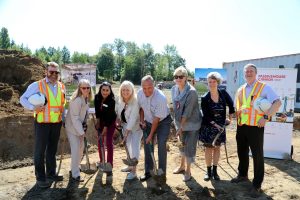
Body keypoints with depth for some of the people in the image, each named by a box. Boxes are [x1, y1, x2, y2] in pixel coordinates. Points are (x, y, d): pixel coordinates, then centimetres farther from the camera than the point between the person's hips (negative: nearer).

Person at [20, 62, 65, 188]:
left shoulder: (62, 87, 8)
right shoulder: (37, 85, -6)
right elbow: (23, 99, -4)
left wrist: (64, 117, 12)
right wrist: (33, 108, -20)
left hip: (57, 123, 5)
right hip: (42, 123, -4)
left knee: (52, 149, 15)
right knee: (40, 150, 4)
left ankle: (51, 174, 29)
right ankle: (40, 178, 17)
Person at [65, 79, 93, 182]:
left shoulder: (86, 99, 1)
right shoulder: (77, 100, -26)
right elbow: (74, 118, -25)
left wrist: (83, 129, 6)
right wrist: (81, 131, -20)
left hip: (80, 127, 9)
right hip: (73, 128, -9)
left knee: (81, 148, 17)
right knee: (75, 150, -7)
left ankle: (76, 167, 37)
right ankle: (75, 174, 4)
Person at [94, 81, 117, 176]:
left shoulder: (112, 100, -27)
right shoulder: (97, 97, -14)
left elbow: (109, 115, -26)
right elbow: (97, 110, -1)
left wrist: (105, 128, -25)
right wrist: (98, 121, 1)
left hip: (110, 122, -5)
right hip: (101, 120, 5)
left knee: (108, 142, -9)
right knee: (100, 142, 9)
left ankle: (109, 166, -2)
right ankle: (101, 162, 25)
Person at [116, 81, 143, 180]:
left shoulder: (135, 102, -27)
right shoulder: (121, 100, -8)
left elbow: (132, 119, -28)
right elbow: (119, 113, 6)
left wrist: (126, 132, -27)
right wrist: (119, 121, -7)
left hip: (135, 128, -6)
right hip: (126, 126, 6)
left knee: (134, 147, -6)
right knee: (128, 146, 17)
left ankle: (134, 171, 5)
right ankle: (130, 166, 35)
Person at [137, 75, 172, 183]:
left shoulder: (161, 98, -33)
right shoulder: (140, 93, -16)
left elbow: (157, 119, -26)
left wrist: (151, 135, -20)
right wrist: (142, 120, -5)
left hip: (163, 122, -5)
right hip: (148, 121, 5)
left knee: (161, 146, -12)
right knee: (147, 145, 4)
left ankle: (162, 173, 2)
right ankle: (148, 172, 18)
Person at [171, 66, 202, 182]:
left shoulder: (191, 92, -23)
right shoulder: (174, 89, -2)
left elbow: (187, 112, -22)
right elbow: (175, 107, 6)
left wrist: (181, 127, -19)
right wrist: (178, 125, 5)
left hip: (192, 124, -6)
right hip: (180, 123, 6)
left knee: (189, 147, 3)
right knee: (182, 145, 20)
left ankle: (188, 170, 23)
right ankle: (182, 166, 41)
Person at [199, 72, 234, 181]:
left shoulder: (223, 93, -5)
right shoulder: (204, 98, -11)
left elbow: (231, 105, 6)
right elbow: (206, 115, -12)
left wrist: (230, 118, 7)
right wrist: (215, 125, -17)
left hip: (220, 126, 2)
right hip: (208, 126, -2)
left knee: (217, 148, 10)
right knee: (208, 148, 5)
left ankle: (215, 171, 22)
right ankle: (208, 171, 17)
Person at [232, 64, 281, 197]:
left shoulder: (263, 87, -5)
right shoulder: (240, 90, 12)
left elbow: (277, 102, -15)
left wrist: (266, 117, -22)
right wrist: (236, 118, 6)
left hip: (256, 127, -5)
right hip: (241, 127, 6)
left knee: (257, 155, 4)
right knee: (242, 152, 17)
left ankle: (257, 185, 16)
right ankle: (242, 175, 38)